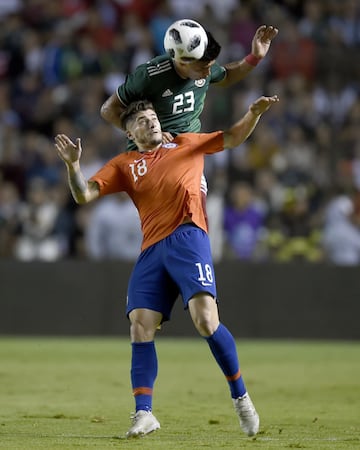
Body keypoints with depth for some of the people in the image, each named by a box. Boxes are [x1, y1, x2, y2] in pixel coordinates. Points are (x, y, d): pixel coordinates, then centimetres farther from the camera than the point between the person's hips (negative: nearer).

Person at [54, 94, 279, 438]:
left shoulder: (186, 144, 21)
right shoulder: (123, 165, 19)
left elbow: (233, 138, 30)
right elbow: (84, 195, 9)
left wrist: (254, 113, 12)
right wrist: (72, 165, -9)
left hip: (187, 238, -3)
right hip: (151, 251, 3)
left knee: (206, 320, -18)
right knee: (140, 327, -9)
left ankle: (240, 397, -2)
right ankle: (143, 413, -6)